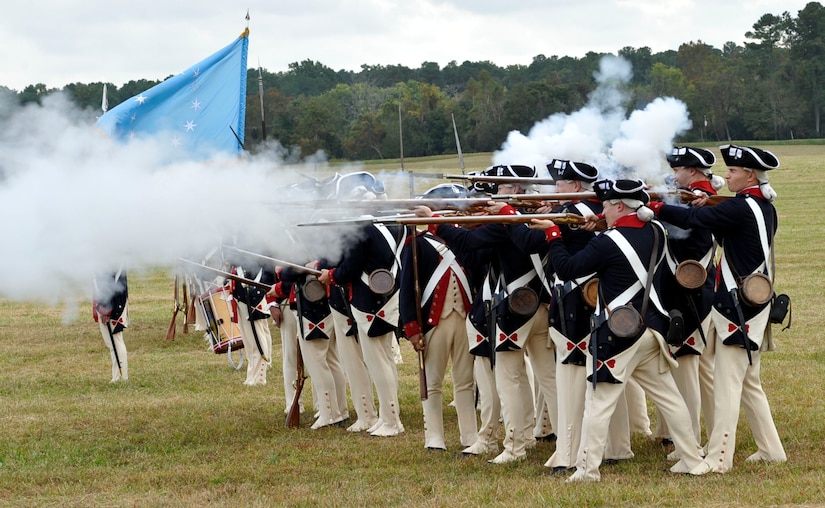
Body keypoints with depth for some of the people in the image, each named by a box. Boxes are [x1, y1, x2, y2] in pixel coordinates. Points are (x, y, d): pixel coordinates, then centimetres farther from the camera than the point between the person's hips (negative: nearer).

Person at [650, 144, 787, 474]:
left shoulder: (740, 207, -17)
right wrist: (707, 210, 4)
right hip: (757, 306, 10)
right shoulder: (765, 208, 11)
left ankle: (719, 457, -7)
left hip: (738, 306, -10)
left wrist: (654, 207, -13)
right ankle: (771, 449, 22)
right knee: (749, 382, 18)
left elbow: (694, 220, -22)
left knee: (727, 383, -8)